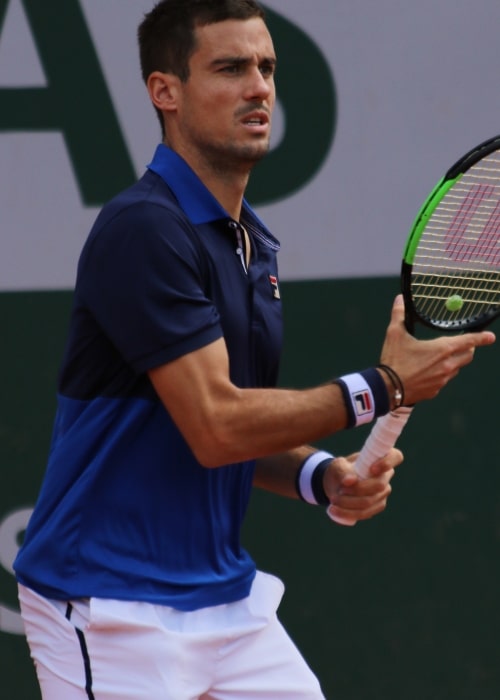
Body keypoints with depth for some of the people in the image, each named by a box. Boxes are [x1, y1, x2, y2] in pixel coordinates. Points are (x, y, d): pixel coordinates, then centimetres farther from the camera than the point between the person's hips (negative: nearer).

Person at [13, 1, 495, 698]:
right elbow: (215, 428, -21)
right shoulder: (142, 229, -17)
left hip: (227, 599, 8)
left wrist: (323, 476, -2)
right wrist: (381, 386, -14)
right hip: (113, 610, -8)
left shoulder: (255, 243, 11)